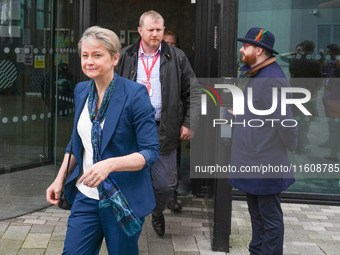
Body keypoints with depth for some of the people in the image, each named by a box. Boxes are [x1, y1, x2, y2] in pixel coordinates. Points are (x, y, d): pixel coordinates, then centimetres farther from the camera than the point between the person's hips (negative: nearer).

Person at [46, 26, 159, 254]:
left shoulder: (135, 94, -15)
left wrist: (110, 164, -31)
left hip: (123, 199, -5)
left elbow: (151, 151, -17)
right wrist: (60, 178, 10)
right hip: (86, 196, 5)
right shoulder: (82, 90, 4)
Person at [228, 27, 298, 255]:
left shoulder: (272, 80, -21)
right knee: (256, 213, 22)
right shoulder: (252, 75, 11)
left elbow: (285, 121, -23)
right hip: (251, 161, 10)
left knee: (270, 217, 3)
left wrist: (289, 148, -11)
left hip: (265, 163, -10)